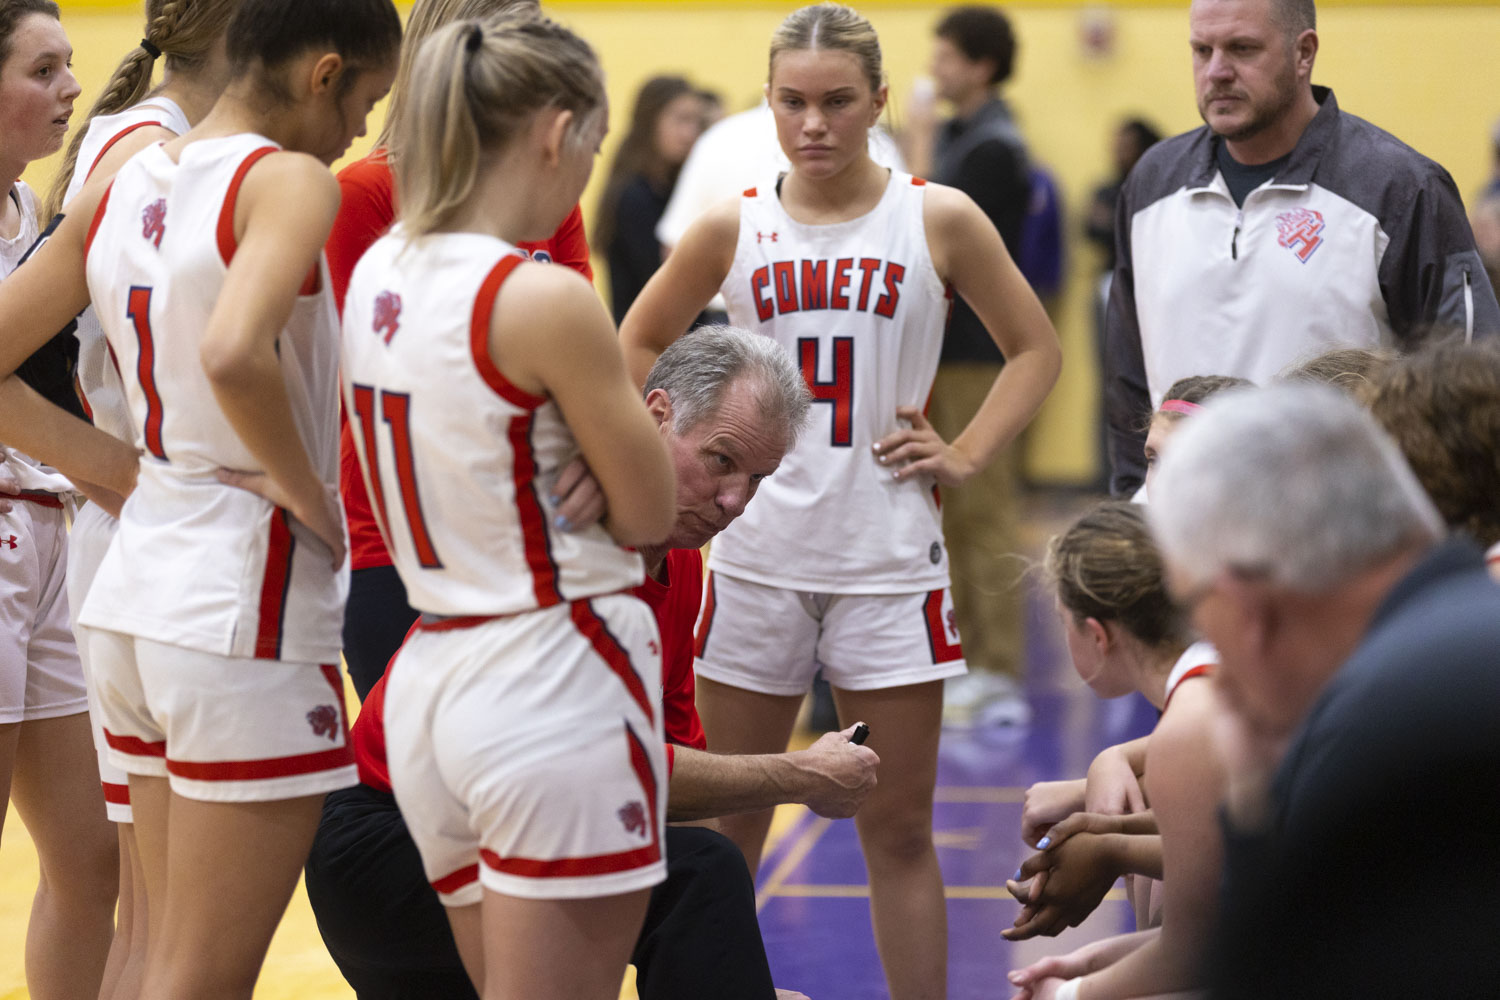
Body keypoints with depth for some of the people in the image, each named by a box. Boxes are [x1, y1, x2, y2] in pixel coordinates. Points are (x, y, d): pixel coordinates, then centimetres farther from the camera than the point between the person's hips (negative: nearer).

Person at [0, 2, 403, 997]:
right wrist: (309, 493, -16)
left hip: (136, 586, 8)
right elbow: (233, 354, -31)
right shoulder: (288, 180, -13)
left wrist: (122, 468, 10)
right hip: (249, 594, -8)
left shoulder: (116, 190, 10)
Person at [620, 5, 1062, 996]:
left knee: (899, 827, 4)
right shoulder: (734, 227, 2)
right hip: (757, 553, 1)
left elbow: (1035, 348, 8)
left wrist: (966, 453, -2)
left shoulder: (938, 219, -1)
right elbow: (638, 346, 15)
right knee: (727, 819, 8)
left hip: (889, 560, -1)